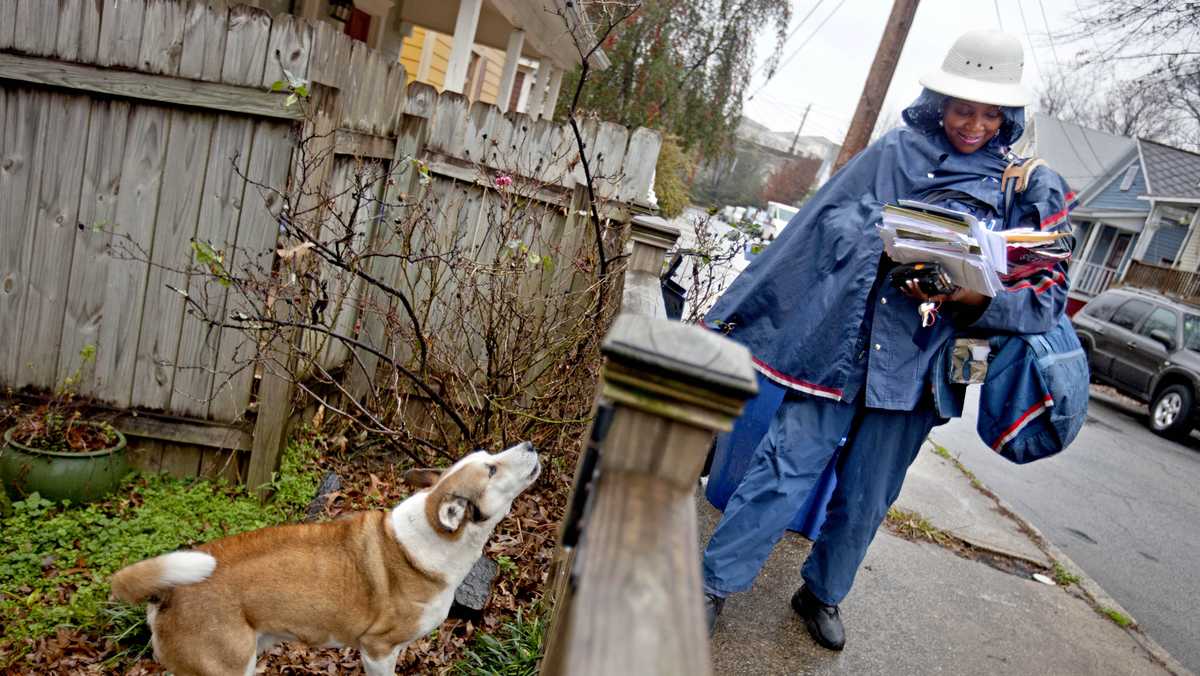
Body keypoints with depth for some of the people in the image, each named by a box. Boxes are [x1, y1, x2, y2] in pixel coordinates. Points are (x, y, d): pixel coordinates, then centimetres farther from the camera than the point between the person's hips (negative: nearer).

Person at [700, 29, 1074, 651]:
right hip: (838, 346, -2)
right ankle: (713, 583, 12)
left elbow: (1049, 294, 3)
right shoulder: (890, 155, 2)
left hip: (914, 368, 2)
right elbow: (809, 232, 2)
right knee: (785, 469, -3)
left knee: (865, 500, 13)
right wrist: (734, 313, 4)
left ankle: (821, 594, 35)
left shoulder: (1029, 192, 5)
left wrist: (973, 298, -20)